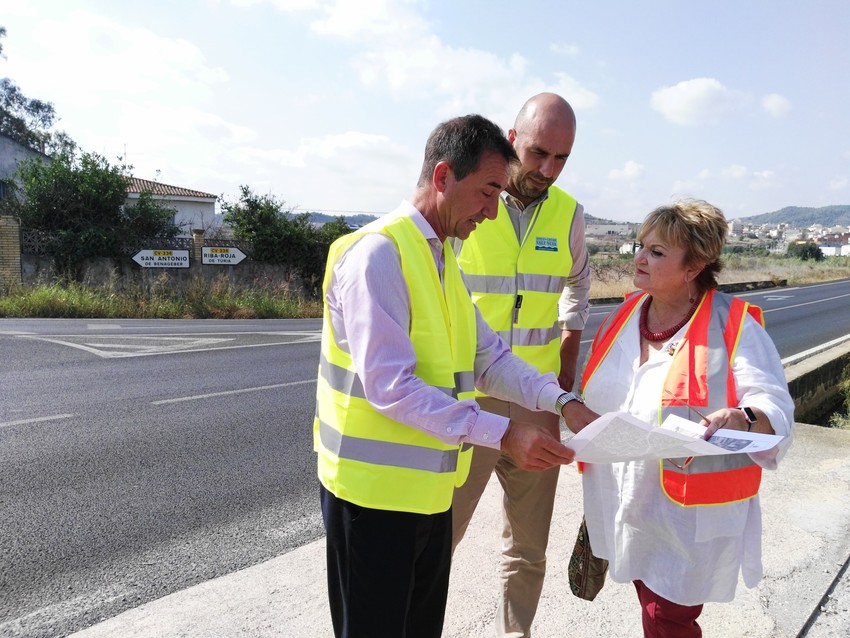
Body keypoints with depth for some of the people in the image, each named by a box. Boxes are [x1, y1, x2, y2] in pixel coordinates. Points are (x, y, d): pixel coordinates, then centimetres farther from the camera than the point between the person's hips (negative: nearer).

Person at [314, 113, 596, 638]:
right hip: (375, 492, -8)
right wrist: (502, 433, -26)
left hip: (430, 490, 9)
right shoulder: (378, 252, -19)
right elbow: (389, 385, -26)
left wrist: (561, 401, -6)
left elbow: (488, 357, 8)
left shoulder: (443, 260, 11)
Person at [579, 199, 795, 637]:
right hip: (625, 503, 5)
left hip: (690, 512, -5)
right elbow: (598, 400, 15)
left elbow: (776, 408, -16)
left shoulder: (733, 326, -13)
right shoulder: (623, 317, 4)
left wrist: (742, 419, -36)